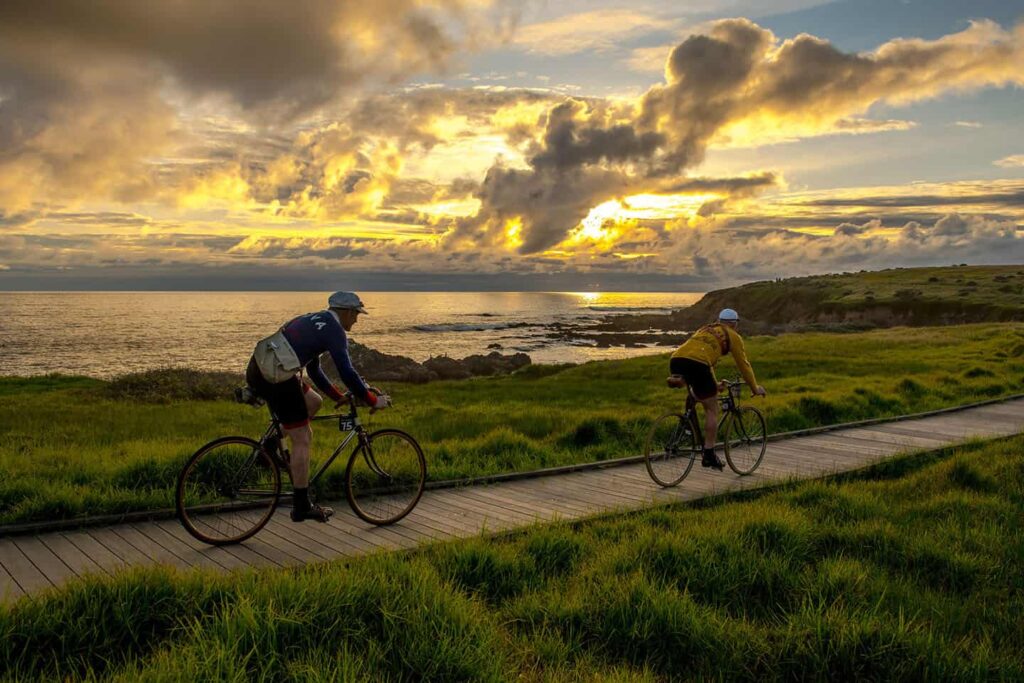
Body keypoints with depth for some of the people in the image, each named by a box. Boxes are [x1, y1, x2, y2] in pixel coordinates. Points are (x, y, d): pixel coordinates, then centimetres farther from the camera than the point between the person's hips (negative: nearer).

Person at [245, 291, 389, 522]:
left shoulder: (315, 321, 24)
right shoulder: (334, 330, -3)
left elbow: (314, 370, 30)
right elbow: (347, 373, -10)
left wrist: (339, 397, 32)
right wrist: (373, 401, 0)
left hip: (258, 368, 9)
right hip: (276, 377, -9)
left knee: (314, 402, 25)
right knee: (302, 439, 1)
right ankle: (302, 507, 8)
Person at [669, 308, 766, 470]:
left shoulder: (705, 329, 37)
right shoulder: (732, 336, 19)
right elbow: (743, 364, 23)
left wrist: (713, 384, 60)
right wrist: (755, 388, 35)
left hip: (675, 361, 6)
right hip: (696, 364, -6)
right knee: (712, 408, 8)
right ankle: (709, 455, 5)